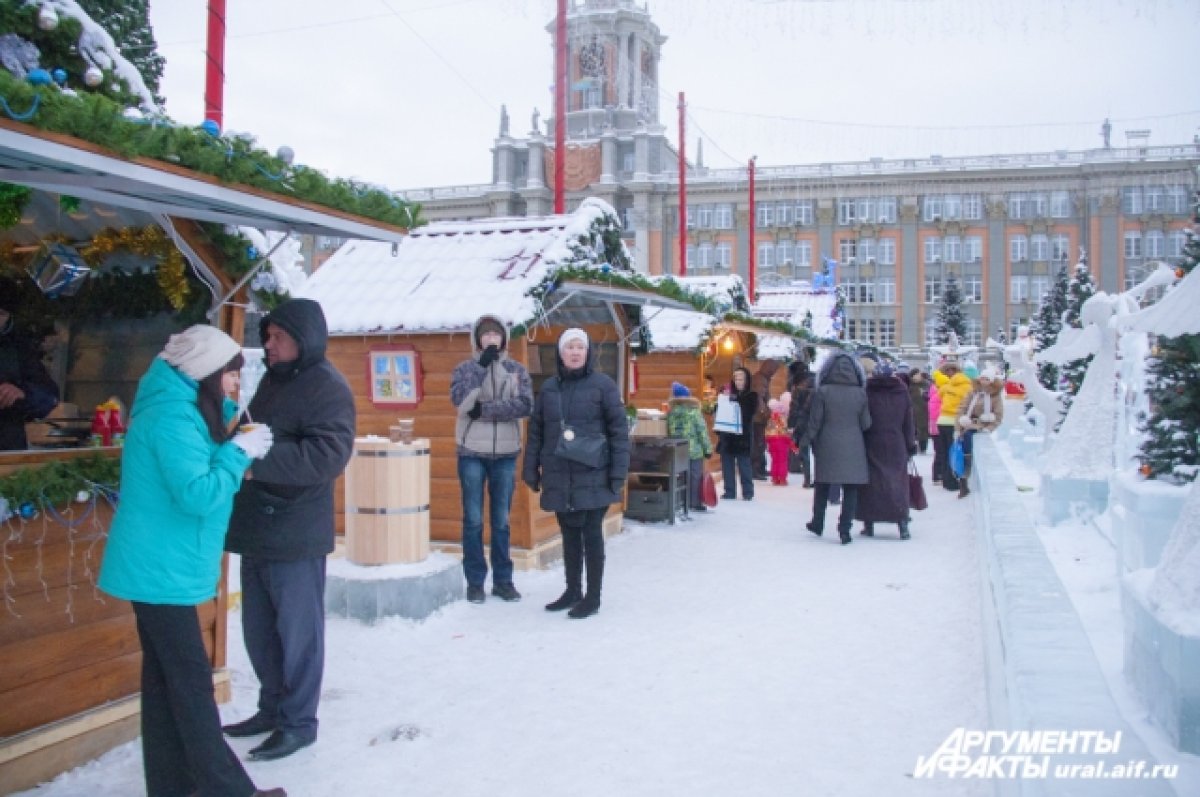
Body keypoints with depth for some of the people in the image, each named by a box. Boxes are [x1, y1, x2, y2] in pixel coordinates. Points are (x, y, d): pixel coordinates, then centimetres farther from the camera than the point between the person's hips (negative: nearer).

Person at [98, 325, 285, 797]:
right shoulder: (172, 418, -20)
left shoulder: (180, 410, 11)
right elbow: (198, 494, -27)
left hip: (158, 566, 10)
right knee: (190, 680, -4)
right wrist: (240, 451, -17)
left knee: (165, 677, 13)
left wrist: (229, 424, 8)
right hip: (162, 570, -10)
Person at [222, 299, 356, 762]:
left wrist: (257, 457, -27)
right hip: (257, 529, 9)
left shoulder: (328, 388, -12)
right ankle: (273, 708, 33)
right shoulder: (271, 380, 14)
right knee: (259, 630, 18)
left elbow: (329, 456, -25)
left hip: (296, 535, -8)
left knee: (297, 631, 4)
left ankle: (298, 722, 18)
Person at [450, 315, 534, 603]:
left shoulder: (517, 369, 6)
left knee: (501, 520, 9)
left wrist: (485, 409, -15)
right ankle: (475, 581, 12)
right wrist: (482, 364, -18)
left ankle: (503, 580, 17)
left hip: (505, 454, 1)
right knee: (473, 520, 3)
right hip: (472, 453, -1)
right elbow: (460, 399, -16)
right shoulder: (466, 367, 3)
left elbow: (526, 405, -10)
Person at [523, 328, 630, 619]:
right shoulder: (549, 388, 8)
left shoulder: (603, 384, -4)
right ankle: (573, 590, 28)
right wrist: (531, 471, 7)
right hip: (559, 477, 4)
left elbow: (619, 430, -6)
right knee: (569, 535, 14)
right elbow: (536, 431, 11)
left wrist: (619, 474, -11)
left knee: (591, 534, 2)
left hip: (592, 476, -4)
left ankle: (593, 597, 13)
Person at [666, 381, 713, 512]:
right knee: (695, 477, 4)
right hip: (694, 450, -4)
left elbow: (668, 432, 7)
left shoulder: (670, 413, 4)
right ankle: (695, 504, 6)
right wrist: (707, 449, -2)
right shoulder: (694, 412, -8)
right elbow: (702, 431, -8)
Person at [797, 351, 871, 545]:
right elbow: (866, 423, 2)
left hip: (828, 446, 0)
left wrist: (805, 441, 4)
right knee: (850, 489, 5)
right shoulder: (860, 393, -2)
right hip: (853, 448, 0)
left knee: (822, 486, 15)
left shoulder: (823, 392, -8)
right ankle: (845, 528, 0)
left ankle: (817, 524, 25)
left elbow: (814, 421, -7)